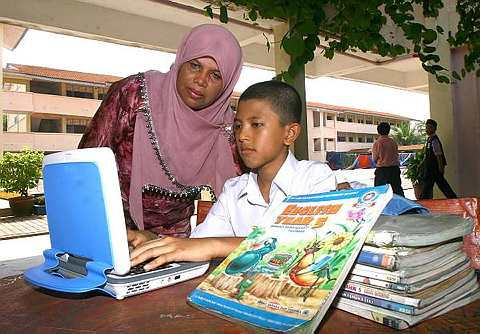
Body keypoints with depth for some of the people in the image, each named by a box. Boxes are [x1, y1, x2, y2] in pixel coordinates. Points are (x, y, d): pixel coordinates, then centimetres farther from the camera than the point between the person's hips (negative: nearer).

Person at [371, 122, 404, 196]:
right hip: (394, 168, 4)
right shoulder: (393, 142, 4)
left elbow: (374, 158, -2)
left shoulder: (377, 142, -8)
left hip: (382, 170, -4)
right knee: (397, 189, 11)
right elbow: (396, 155, 10)